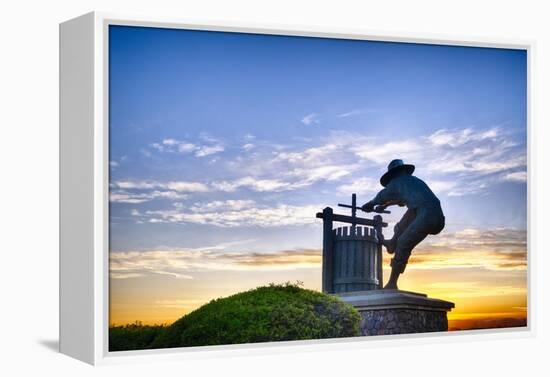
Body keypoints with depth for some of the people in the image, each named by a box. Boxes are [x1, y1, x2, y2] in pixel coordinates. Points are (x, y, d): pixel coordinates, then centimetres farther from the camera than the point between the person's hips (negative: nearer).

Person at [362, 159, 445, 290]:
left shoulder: (397, 182, 12)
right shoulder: (417, 181, 32)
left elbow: (380, 197, 30)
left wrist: (369, 205, 49)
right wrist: (386, 205, 63)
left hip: (427, 217, -7)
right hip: (439, 219, 7)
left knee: (403, 245, 3)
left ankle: (392, 284, 6)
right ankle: (392, 243, 36)